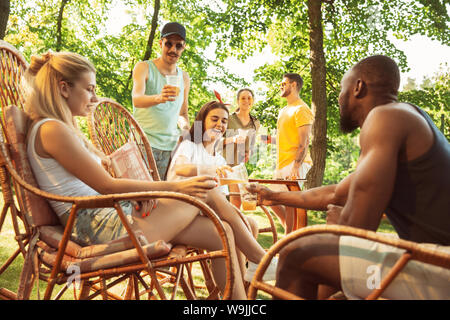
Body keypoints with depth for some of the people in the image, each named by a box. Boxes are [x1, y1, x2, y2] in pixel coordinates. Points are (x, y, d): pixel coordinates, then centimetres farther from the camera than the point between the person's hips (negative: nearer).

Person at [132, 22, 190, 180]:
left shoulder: (184, 78, 15)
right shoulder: (144, 67, 1)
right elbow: (136, 99, -18)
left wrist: (186, 127, 4)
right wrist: (159, 98, -39)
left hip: (170, 145, 4)